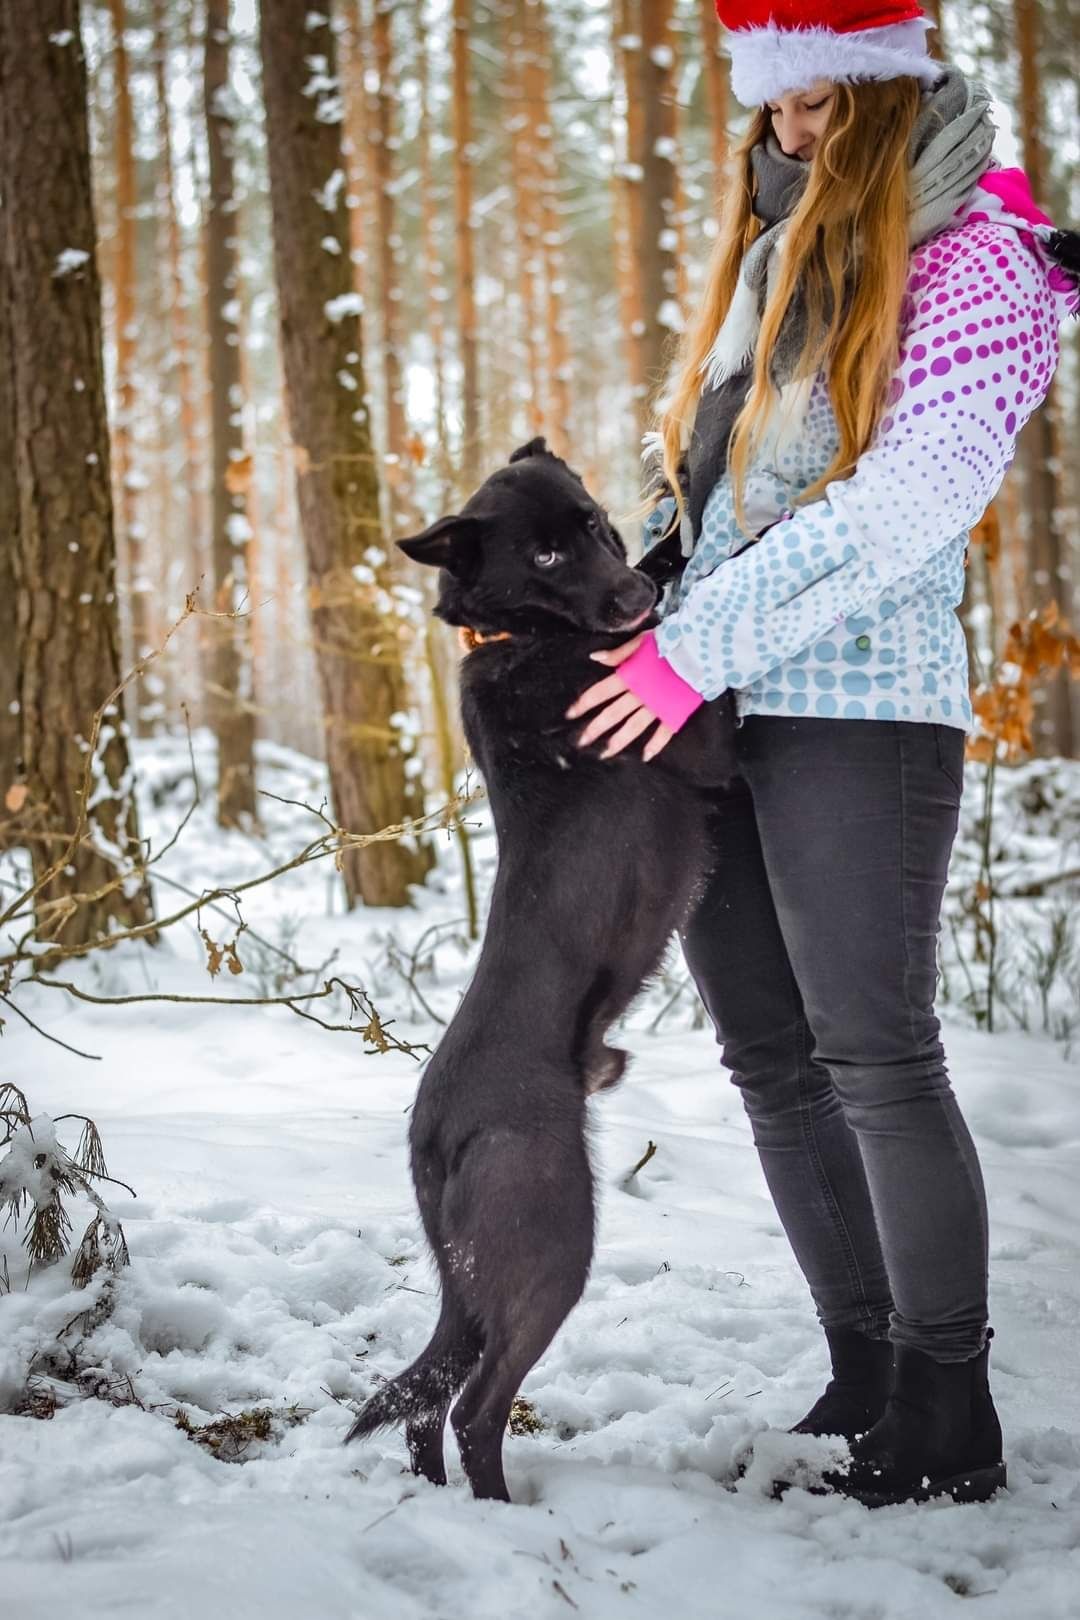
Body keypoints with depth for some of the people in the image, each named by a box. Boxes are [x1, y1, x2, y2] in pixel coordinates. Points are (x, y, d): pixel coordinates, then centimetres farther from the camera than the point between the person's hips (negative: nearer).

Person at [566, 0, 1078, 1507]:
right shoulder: (770, 256, 18)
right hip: (700, 712, 7)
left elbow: (913, 496, -16)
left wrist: (703, 643, -18)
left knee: (874, 1054, -8)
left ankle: (950, 1421, 1)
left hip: (857, 708, -7)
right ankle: (867, 1373, 16)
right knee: (772, 1062, 7)